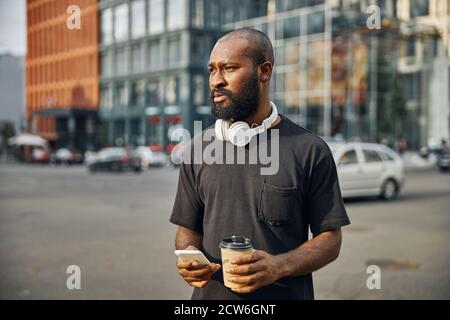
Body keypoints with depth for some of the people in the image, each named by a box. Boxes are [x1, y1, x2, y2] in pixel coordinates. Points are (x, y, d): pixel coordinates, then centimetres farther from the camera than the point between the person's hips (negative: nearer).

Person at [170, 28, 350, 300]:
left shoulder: (310, 150, -8)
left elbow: (330, 238, -7)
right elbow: (189, 229, 7)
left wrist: (279, 267, -23)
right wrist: (187, 257, -14)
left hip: (285, 293, -2)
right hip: (211, 294, 3)